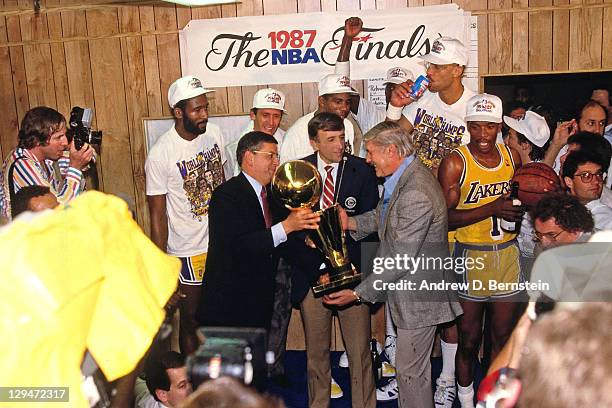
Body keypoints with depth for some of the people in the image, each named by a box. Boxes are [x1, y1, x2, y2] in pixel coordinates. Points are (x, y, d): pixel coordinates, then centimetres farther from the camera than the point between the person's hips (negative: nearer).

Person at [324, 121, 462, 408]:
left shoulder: (415, 195, -29)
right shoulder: (402, 177, 4)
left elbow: (400, 259, -27)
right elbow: (384, 215, 17)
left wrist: (358, 293, -21)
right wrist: (352, 223, -2)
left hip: (419, 297, -10)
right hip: (410, 288, 10)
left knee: (410, 370, 5)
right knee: (414, 367, 24)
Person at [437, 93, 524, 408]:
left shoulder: (512, 156, 5)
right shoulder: (455, 162, -10)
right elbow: (445, 217, -17)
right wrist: (493, 208, -24)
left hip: (508, 252, 4)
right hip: (471, 255, -4)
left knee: (503, 336, 13)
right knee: (469, 339, 9)